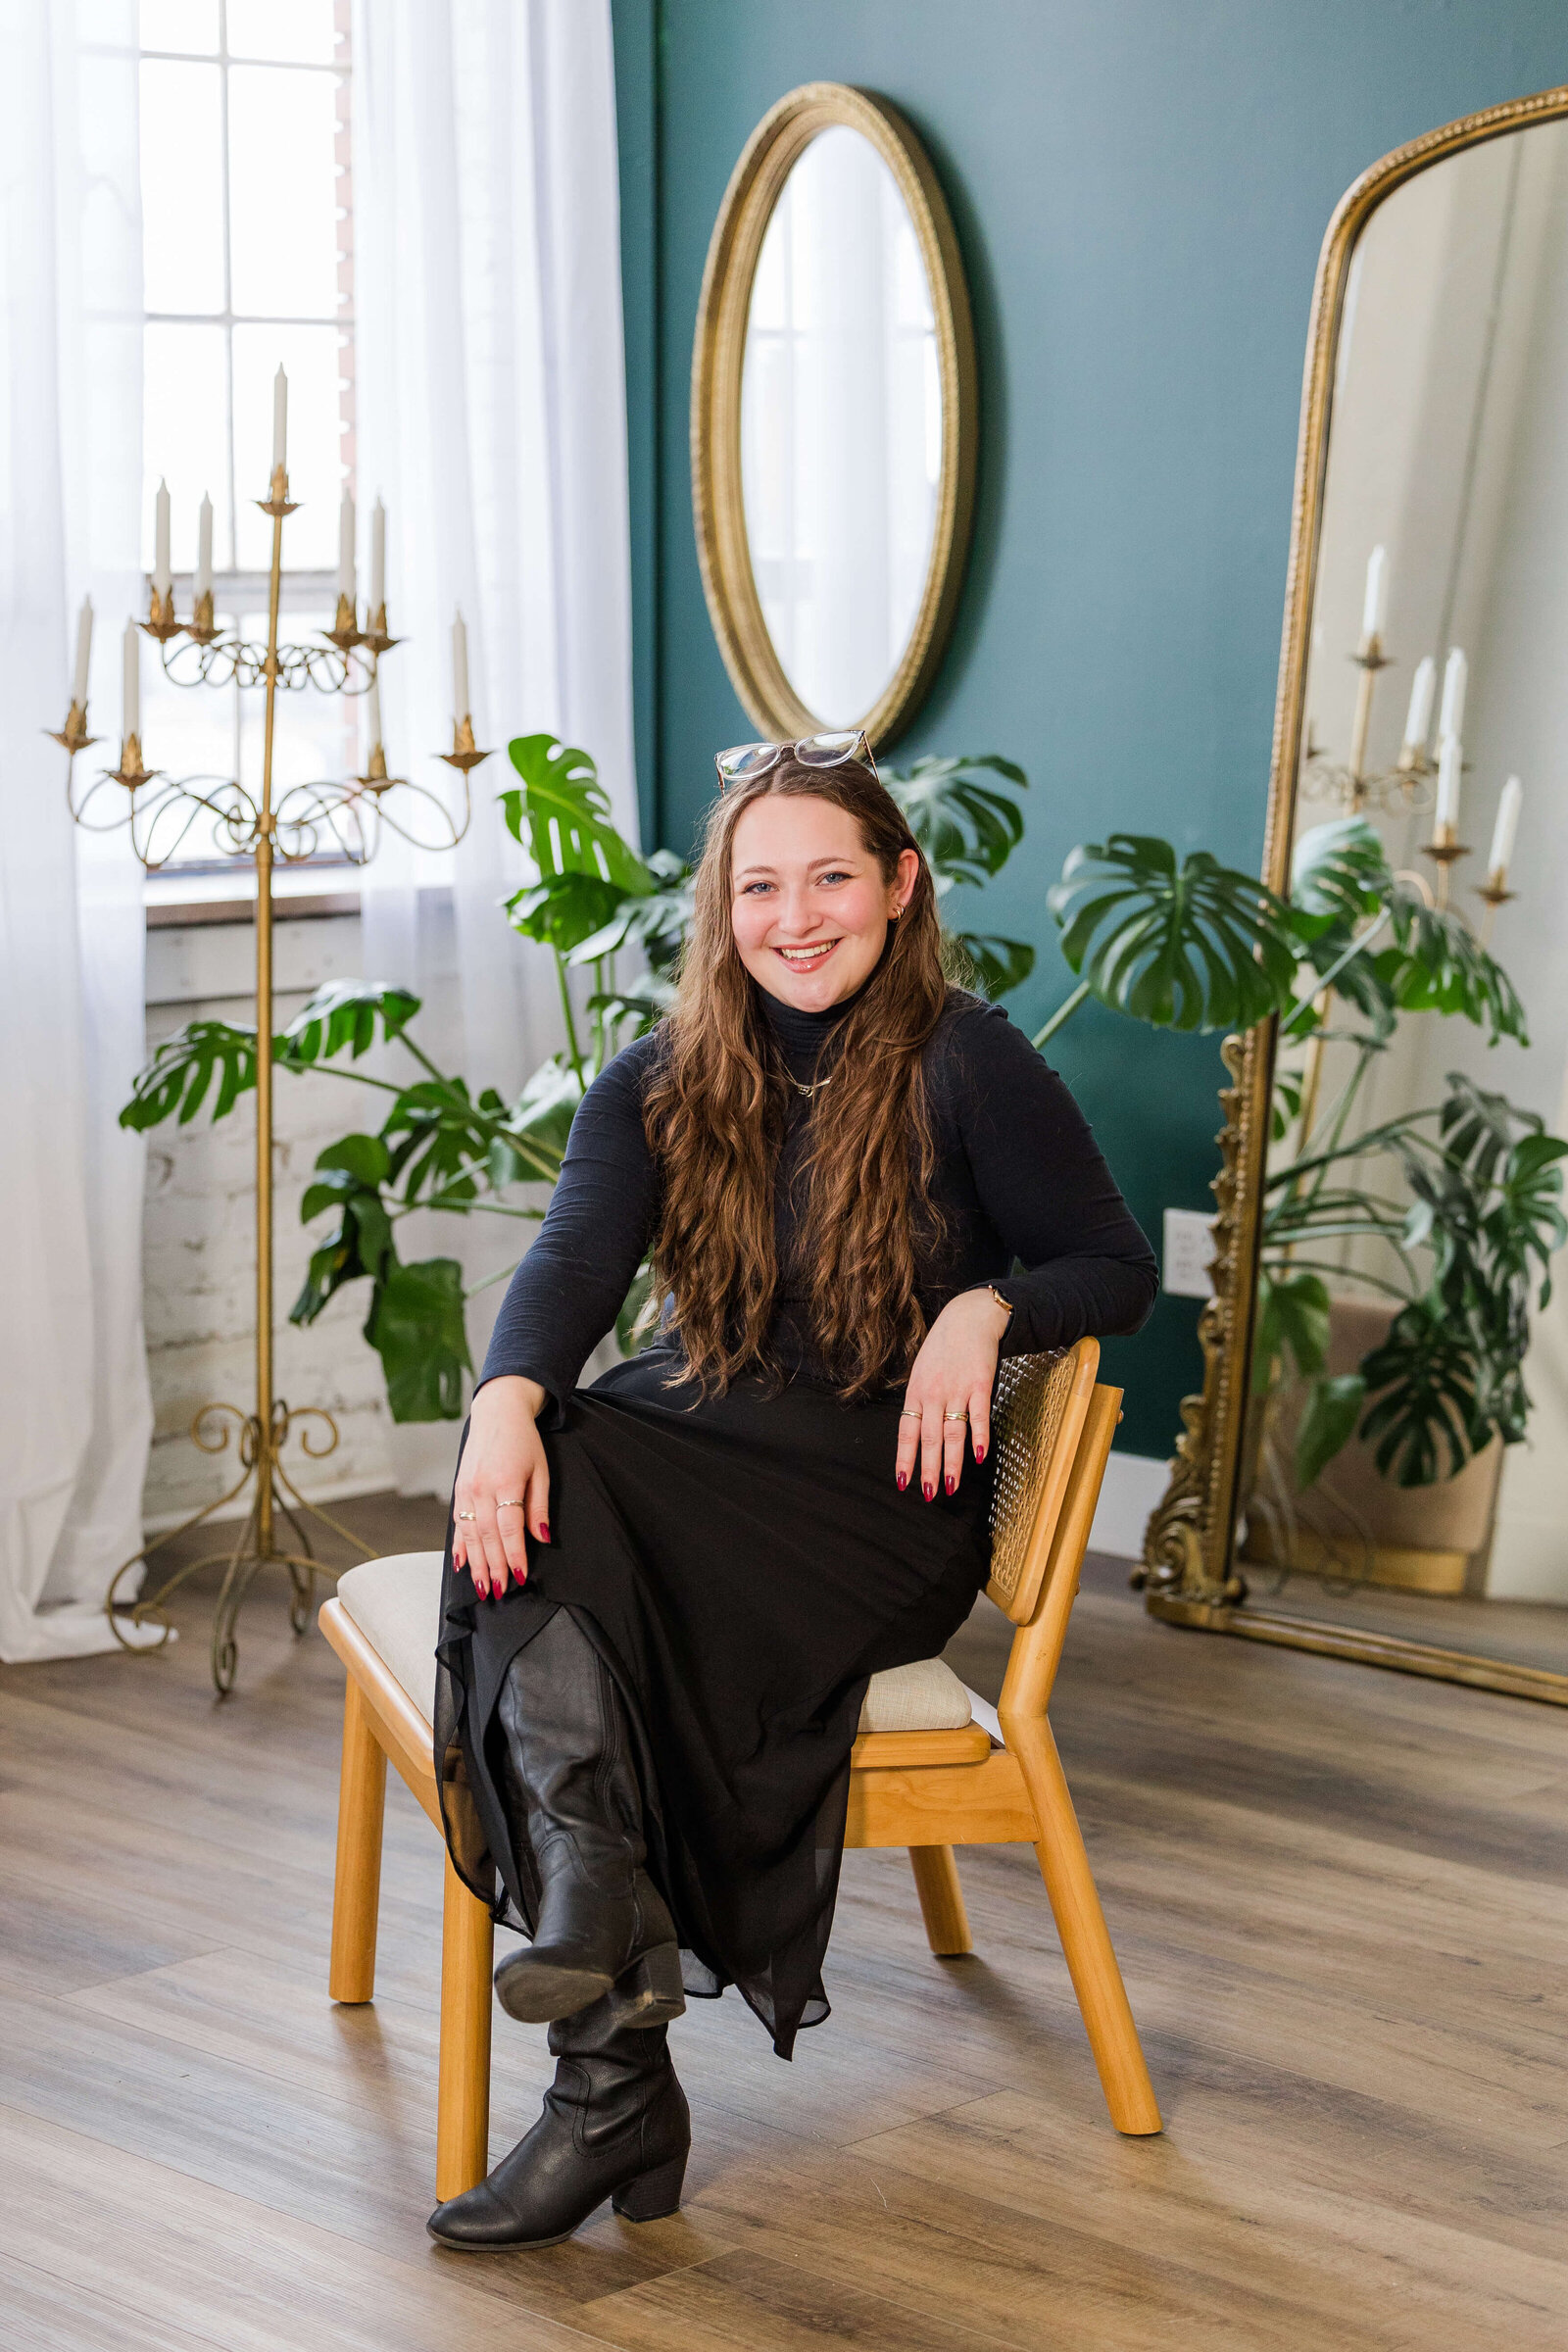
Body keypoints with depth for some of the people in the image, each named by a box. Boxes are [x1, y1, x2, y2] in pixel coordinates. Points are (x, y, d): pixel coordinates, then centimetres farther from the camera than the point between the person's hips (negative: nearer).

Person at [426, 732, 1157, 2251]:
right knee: (533, 1496, -32)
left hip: (883, 1497, -3)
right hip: (685, 1443, 4)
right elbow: (576, 1254, -8)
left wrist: (985, 1309, -18)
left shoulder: (970, 1068, 0)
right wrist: (510, 1400, -29)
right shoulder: (660, 1083, 9)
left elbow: (1117, 1269, 4)